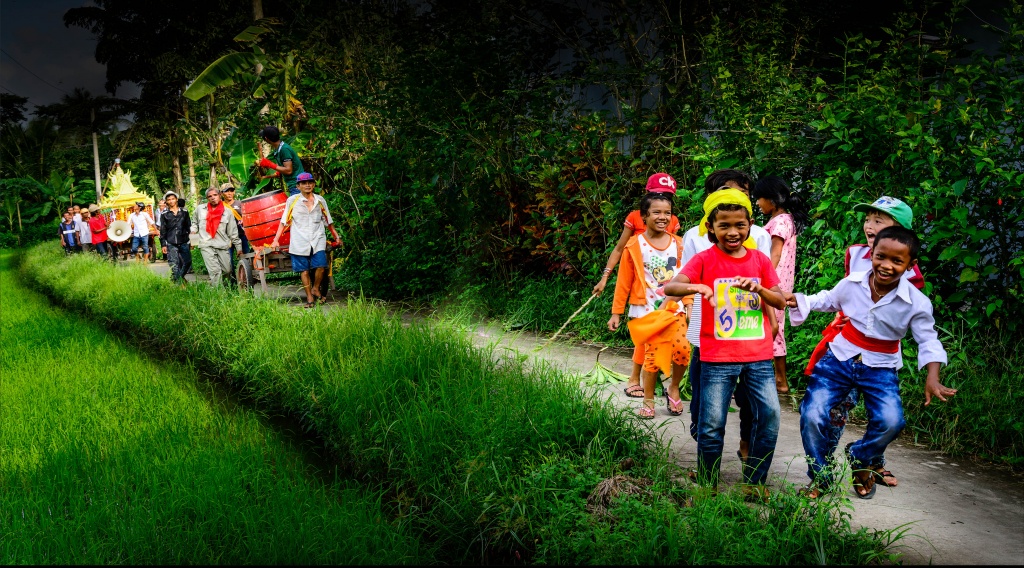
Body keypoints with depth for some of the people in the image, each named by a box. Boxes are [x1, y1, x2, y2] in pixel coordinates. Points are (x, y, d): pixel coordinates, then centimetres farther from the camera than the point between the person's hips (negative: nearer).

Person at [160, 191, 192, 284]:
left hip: (184, 242, 2)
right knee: (174, 266, -4)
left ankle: (180, 278, 23)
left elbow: (189, 226, 12)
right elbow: (162, 231, 6)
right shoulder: (164, 214, 5)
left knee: (187, 262, 1)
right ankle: (178, 283, 2)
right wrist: (163, 244, 1)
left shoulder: (184, 212, 9)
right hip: (171, 244, -2)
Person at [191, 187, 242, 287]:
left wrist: (238, 247, 8)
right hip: (206, 245, -2)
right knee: (215, 271, -13)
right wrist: (193, 230, 4)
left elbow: (233, 232, 9)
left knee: (227, 270, 2)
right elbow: (195, 222, 25)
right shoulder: (200, 209, 8)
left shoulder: (227, 212, 7)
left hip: (223, 245, 2)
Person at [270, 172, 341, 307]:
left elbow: (328, 221, 20)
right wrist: (276, 240, 4)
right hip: (300, 242, -1)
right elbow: (284, 221, 7)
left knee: (320, 266, -13)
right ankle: (309, 297, 11)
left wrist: (336, 237, 23)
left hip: (317, 240, 1)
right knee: (304, 270, 0)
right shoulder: (292, 201, 3)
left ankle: (315, 289, 11)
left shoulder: (320, 200, 10)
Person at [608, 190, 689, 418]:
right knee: (652, 355, -3)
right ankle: (648, 400, 16)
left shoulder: (677, 244, 4)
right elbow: (624, 281, 0)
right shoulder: (635, 246, -3)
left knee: (682, 349, -13)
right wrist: (616, 312, 1)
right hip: (647, 310, -2)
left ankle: (674, 389, 13)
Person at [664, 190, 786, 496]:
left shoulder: (760, 259, 6)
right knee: (711, 425, 1)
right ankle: (707, 486, 18)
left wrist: (759, 289, -15)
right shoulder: (704, 259, -4)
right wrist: (696, 287, -39)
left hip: (758, 355, 3)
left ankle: (755, 481, 16)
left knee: (770, 415, -2)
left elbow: (780, 301, 5)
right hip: (717, 357, -3)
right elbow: (670, 287, -18)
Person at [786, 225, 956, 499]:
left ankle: (862, 459, 11)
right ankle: (820, 477, 9)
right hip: (840, 359, 1)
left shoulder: (917, 302, -12)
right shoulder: (851, 283, -8)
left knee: (890, 421, -25)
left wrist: (932, 377, -19)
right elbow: (829, 301, 14)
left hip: (880, 369, -1)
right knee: (812, 414, -15)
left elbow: (928, 341, -4)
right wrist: (799, 301, 0)